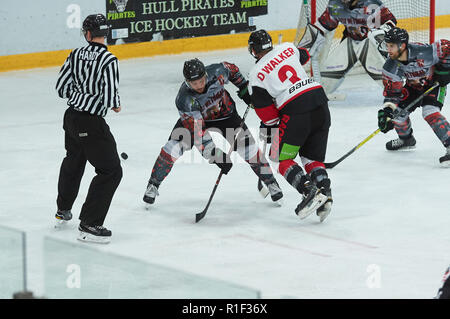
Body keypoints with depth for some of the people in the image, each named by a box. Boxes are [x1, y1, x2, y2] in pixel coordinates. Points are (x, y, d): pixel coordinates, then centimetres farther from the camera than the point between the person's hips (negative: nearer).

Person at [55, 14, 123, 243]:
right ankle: (88, 225, -6)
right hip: (91, 122, -8)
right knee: (111, 171, -2)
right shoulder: (108, 60, -20)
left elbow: (61, 87, 6)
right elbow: (110, 97, -23)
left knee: (73, 162, 31)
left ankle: (63, 211, 49)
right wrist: (116, 106, -1)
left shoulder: (76, 55, 0)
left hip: (71, 117, 8)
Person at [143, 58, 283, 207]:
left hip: (225, 114, 2)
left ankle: (271, 183, 10)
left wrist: (244, 88, -1)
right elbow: (198, 134, -39)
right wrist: (215, 155, -46)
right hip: (195, 118, -2)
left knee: (248, 147, -10)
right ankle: (153, 186, 2)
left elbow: (232, 70, -4)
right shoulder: (184, 100, -37)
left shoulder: (217, 72, -32)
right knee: (173, 147, -18)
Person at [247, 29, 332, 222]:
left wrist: (270, 127, 19)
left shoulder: (257, 74, -1)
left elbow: (266, 111, 0)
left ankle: (309, 190, -15)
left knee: (282, 157, 5)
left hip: (296, 111, -6)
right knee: (312, 157, 17)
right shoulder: (287, 49, 12)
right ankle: (324, 189, -5)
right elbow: (304, 56, 37)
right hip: (318, 98, 6)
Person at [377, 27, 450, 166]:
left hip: (435, 82, -6)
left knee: (429, 112, -28)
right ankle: (406, 139, 32)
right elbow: (392, 91, -16)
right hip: (414, 85, 6)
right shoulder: (391, 66, -21)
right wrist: (387, 111, -29)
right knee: (398, 111, 1)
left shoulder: (423, 53, -37)